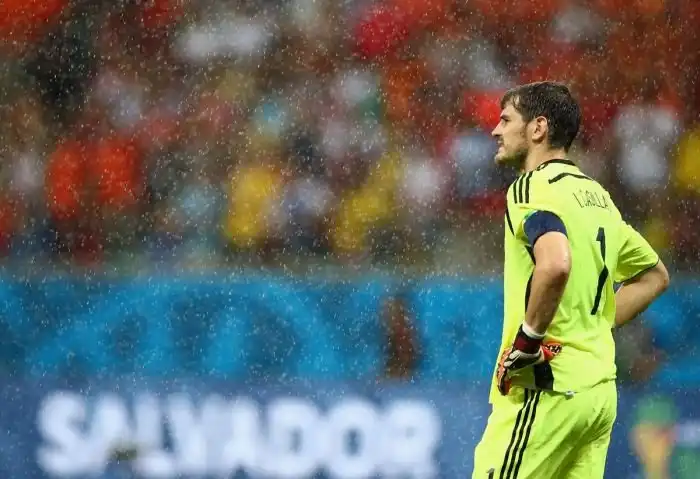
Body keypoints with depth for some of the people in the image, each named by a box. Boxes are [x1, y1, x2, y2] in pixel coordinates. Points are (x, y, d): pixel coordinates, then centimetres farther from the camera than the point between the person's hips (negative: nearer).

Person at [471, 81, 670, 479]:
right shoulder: (596, 194, 17)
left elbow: (556, 264, -30)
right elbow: (654, 275, 28)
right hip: (599, 388, 9)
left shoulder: (533, 187, -9)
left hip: (546, 387, -9)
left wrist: (528, 339, -19)